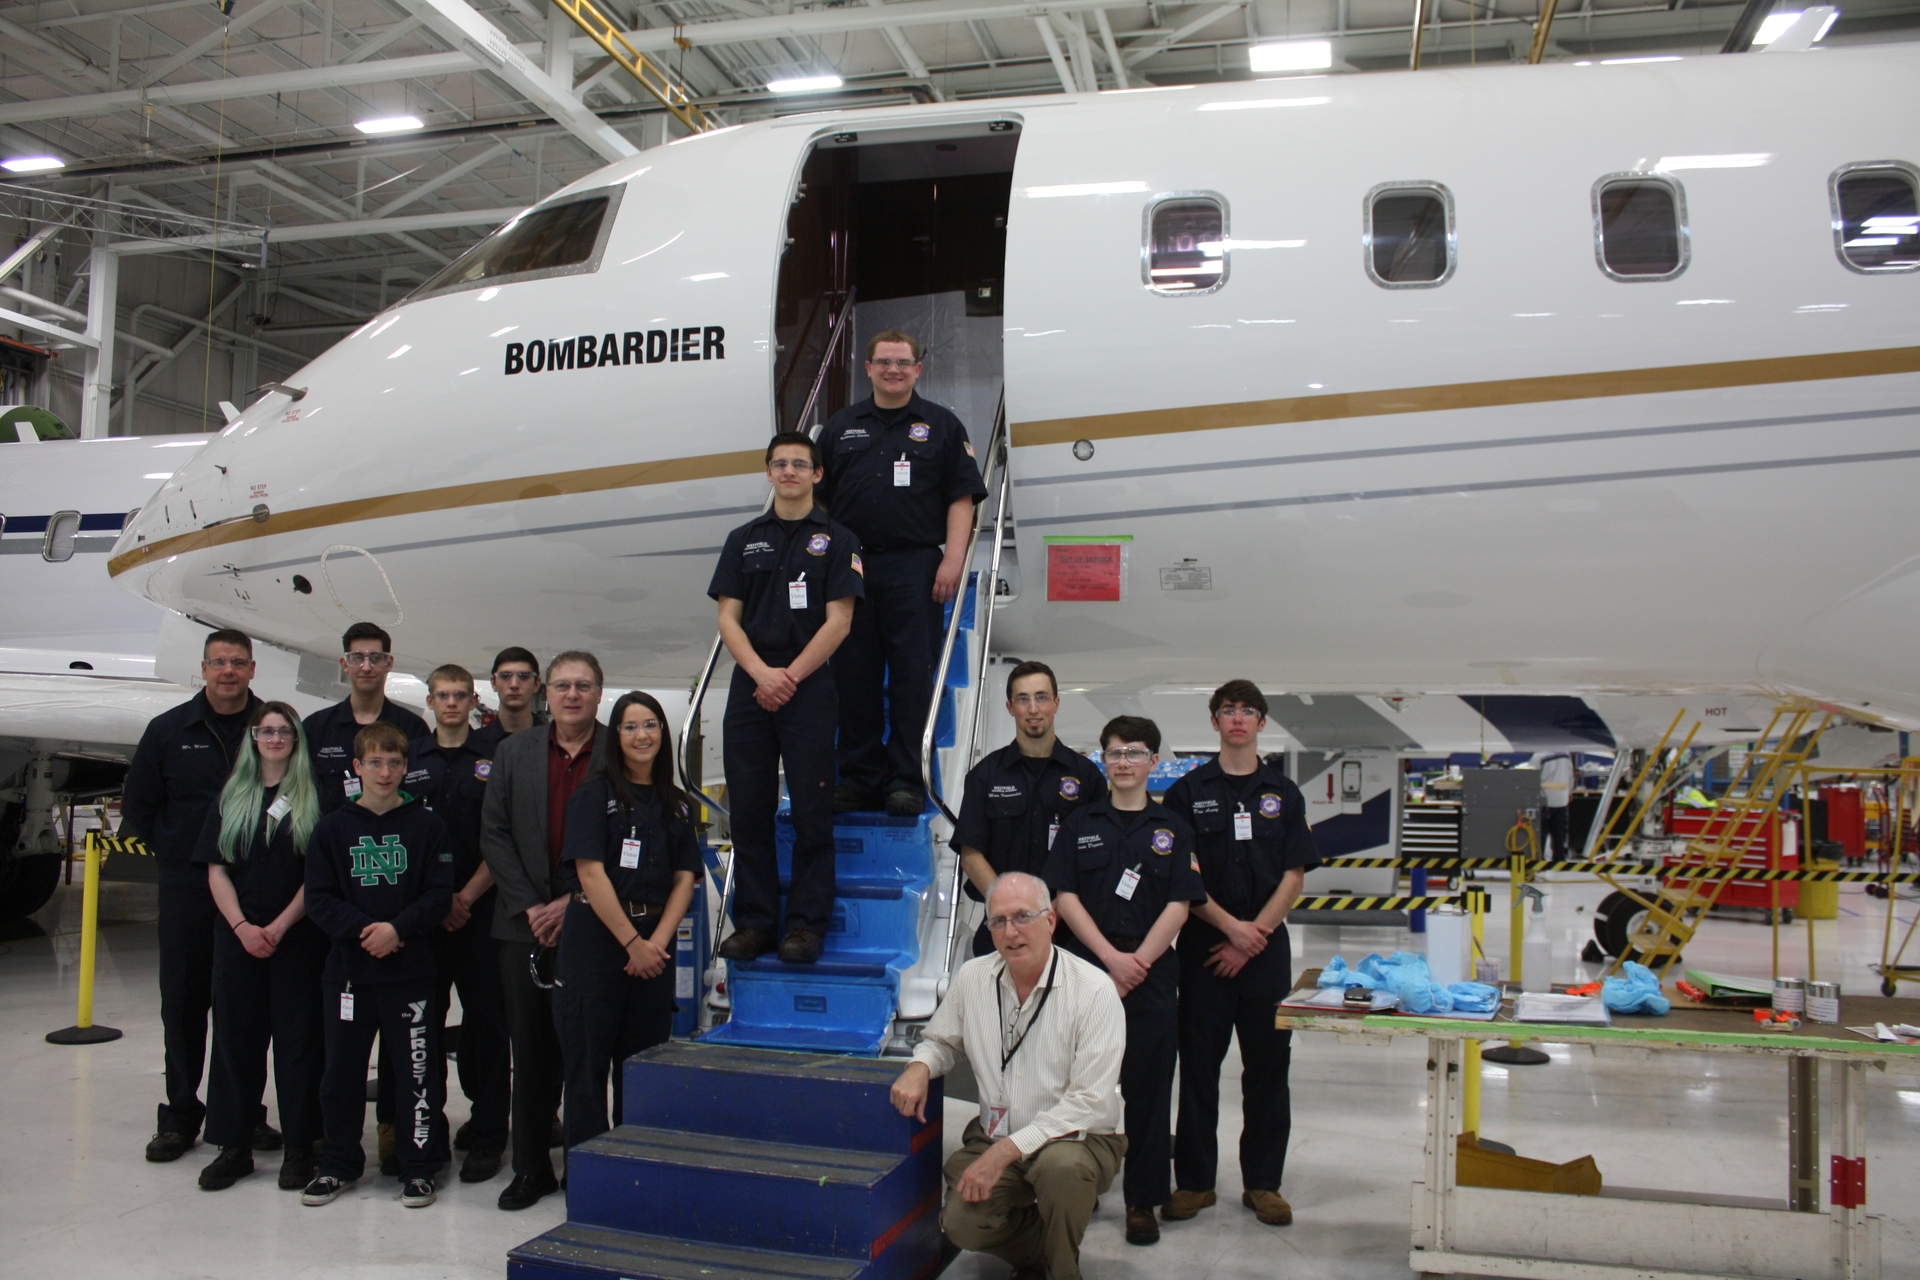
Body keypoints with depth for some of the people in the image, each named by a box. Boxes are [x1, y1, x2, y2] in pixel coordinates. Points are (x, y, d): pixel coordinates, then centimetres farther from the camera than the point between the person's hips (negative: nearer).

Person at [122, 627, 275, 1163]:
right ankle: (180, 1116, 17)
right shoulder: (170, 729, 4)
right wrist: (173, 853, 7)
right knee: (183, 1002, 5)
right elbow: (138, 806, 11)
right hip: (186, 890, 1)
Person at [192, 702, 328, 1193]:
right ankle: (234, 1147, 16)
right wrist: (242, 926, -9)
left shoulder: (312, 797, 2)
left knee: (298, 1036, 1)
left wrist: (280, 926, -13)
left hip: (298, 936, -3)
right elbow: (216, 870, 4)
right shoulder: (232, 795, 9)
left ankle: (299, 1147, 9)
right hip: (238, 935, 3)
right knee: (235, 1035, 6)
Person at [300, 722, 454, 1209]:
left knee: (418, 1072, 2)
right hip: (348, 968, 2)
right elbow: (319, 898, 0)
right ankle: (337, 1164, 27)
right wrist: (363, 930, -14)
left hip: (411, 970, -1)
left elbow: (440, 894, -3)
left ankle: (418, 1168, 15)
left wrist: (398, 929, -16)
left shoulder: (426, 824, 1)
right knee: (342, 1071, 10)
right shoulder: (333, 827, 4)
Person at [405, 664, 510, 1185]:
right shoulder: (409, 757, 10)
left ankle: (486, 1136, 8)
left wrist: (468, 896, -8)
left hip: (480, 909, -3)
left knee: (485, 1019, 0)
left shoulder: (495, 756, 2)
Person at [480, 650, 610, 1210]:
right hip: (524, 925, 3)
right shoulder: (514, 751, 9)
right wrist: (529, 906, -4)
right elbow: (494, 835, 5)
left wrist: (572, 903, -10)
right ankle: (531, 1168, 21)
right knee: (530, 1049, 9)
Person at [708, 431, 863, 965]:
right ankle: (753, 921, 13)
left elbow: (838, 621, -3)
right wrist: (761, 672, -8)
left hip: (809, 686, -3)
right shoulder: (744, 540, 14)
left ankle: (806, 923, 6)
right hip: (749, 685, 3)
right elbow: (728, 618, 7)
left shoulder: (836, 540, 5)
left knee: (812, 810, -2)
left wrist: (790, 676, -10)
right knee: (749, 809, 4)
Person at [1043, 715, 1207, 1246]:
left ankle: (1143, 1200, 13)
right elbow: (1064, 896, 0)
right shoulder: (1079, 825, 7)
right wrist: (1110, 957, -11)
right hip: (1086, 968, 1)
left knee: (1147, 1084, 2)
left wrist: (1137, 962, -11)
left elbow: (1179, 905, -1)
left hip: (1151, 972, 0)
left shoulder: (1172, 828, 5)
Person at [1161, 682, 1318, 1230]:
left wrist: (1255, 934, -7)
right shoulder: (1188, 792, 3)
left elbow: (1294, 877, 3)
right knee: (1198, 1065, 3)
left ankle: (1263, 1181, 16)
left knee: (1268, 1065, 5)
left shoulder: (1283, 793, 8)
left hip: (1266, 945, 1)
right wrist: (1232, 926, -10)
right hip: (1203, 944, -1)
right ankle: (1194, 1180, 13)